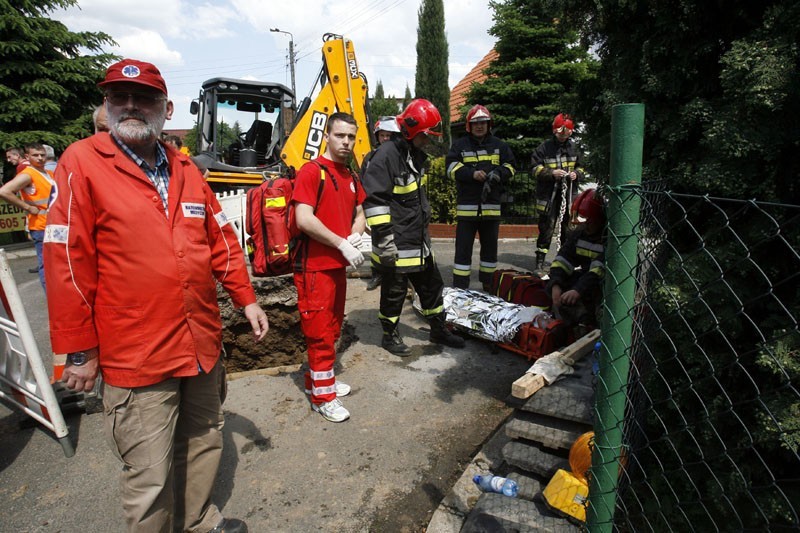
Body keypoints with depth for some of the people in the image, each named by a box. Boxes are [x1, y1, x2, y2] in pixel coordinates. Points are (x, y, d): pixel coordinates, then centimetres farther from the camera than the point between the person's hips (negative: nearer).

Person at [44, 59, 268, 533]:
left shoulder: (186, 171, 9)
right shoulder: (83, 164, -7)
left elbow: (222, 241, 13)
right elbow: (68, 263, -9)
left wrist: (246, 298, 10)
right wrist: (79, 351, -8)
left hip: (204, 345, 6)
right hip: (135, 356, -5)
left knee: (204, 443, 22)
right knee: (150, 477, 6)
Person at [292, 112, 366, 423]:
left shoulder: (351, 178, 14)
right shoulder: (312, 171, -11)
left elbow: (359, 215, 19)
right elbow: (304, 220, -21)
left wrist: (354, 237, -3)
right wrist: (343, 244, -19)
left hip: (338, 266, 8)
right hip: (315, 267, -8)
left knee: (332, 329, 17)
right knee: (320, 333, -1)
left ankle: (319, 380, 34)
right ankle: (323, 397, 13)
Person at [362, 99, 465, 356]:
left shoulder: (417, 156, 12)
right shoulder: (386, 156, -18)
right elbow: (374, 200, -23)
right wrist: (384, 238, -24)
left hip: (419, 240, 9)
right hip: (395, 245, -9)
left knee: (432, 285, 18)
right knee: (394, 291, 7)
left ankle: (438, 329, 35)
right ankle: (390, 335, 27)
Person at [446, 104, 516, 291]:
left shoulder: (499, 145, 12)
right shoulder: (460, 145, 4)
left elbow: (510, 166, 12)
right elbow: (451, 166, -6)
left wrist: (499, 174, -10)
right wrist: (472, 174, -20)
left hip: (491, 205, 3)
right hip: (466, 204, -3)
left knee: (490, 245, 13)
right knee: (463, 246, -2)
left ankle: (488, 283, 27)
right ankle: (460, 286, 4)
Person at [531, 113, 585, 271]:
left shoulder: (574, 148, 10)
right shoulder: (545, 147, -4)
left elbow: (581, 168, 19)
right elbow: (535, 169, -5)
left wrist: (577, 174, -3)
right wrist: (552, 173, -18)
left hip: (569, 193, 4)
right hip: (549, 194, -4)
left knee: (567, 226, 11)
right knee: (546, 227, -3)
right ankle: (540, 258, 7)